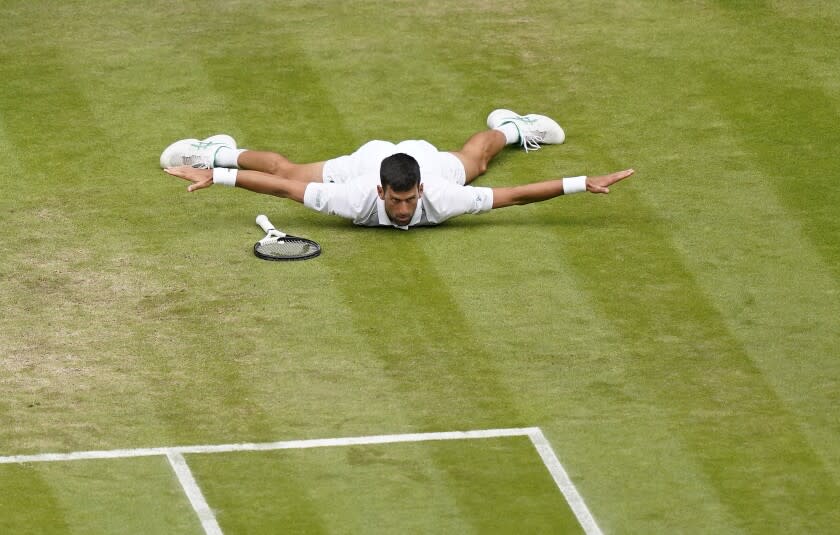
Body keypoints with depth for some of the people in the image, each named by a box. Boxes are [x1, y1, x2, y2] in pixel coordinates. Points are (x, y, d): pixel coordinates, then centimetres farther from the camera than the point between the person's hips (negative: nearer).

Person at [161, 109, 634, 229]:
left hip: (427, 158, 1)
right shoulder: (357, 200, -45)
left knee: (472, 160, 35)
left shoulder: (439, 199, -44)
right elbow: (283, 184, -40)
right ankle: (218, 153, 49)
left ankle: (508, 127, 68)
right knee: (288, 168, 22)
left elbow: (515, 195, -43)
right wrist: (215, 176, -43)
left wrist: (583, 184, -49)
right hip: (364, 161, -1)